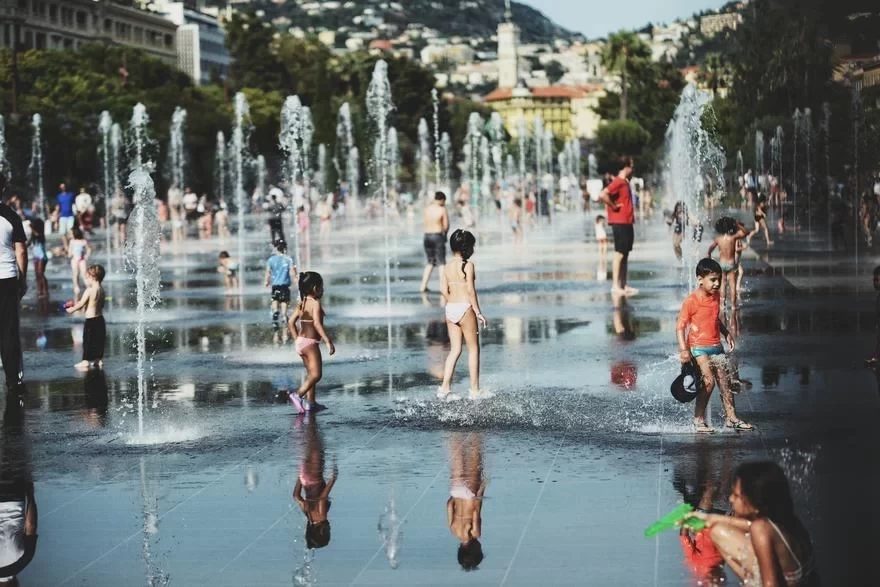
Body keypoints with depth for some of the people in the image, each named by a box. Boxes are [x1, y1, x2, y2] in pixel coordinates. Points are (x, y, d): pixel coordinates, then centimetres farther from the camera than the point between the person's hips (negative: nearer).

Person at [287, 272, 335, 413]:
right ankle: (298, 395, -23)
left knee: (311, 374, 16)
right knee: (316, 374, -9)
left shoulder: (301, 304, 10)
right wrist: (328, 341, -24)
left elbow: (291, 323, 11)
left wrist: (297, 339, 18)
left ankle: (310, 402, 18)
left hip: (301, 342, 9)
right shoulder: (315, 303, -14)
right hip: (311, 343, -9)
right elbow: (317, 324, -24)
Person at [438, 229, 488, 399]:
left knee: (455, 349, 12)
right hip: (465, 308, -6)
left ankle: (445, 387, 5)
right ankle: (475, 390, 8)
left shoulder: (446, 267, 8)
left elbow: (444, 290, 3)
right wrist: (478, 312, -10)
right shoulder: (468, 265, -9)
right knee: (473, 349, 6)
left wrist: (452, 304, 16)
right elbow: (471, 290, -14)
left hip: (450, 309, 6)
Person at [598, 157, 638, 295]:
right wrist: (613, 206, -16)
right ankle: (615, 285, -9)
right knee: (619, 253, -9)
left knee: (625, 254, 10)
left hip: (627, 223, 10)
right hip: (620, 223, -10)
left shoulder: (625, 182, 16)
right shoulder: (618, 182, -13)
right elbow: (602, 195, -26)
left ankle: (623, 285, 14)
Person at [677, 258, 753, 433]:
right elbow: (680, 326, -14)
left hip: (716, 347, 7)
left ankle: (731, 418, 16)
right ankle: (698, 419, -6)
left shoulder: (716, 297, 8)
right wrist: (683, 349, -22)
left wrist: (727, 333, 13)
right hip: (699, 348, -7)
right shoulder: (691, 301, -15)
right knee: (709, 381, -18)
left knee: (725, 382, 7)